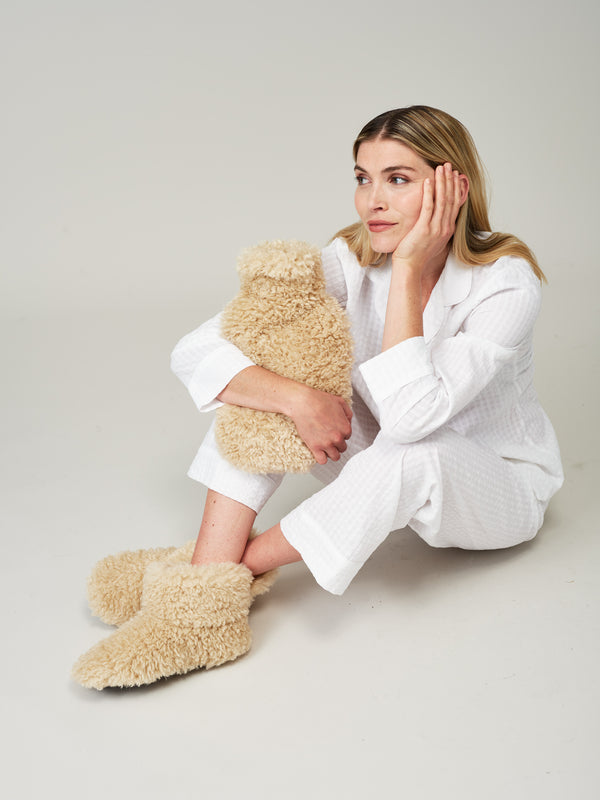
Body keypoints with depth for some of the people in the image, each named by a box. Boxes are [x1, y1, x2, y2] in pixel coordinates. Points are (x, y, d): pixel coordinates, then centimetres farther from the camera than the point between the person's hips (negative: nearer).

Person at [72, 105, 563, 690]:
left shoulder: (507, 284, -25)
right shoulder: (352, 259, -14)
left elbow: (409, 415, -40)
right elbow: (196, 353, -21)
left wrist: (409, 268, -35)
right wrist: (298, 400, -37)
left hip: (501, 487, -3)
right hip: (384, 472, 4)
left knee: (409, 455, -39)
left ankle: (242, 568, -18)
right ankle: (204, 589, -26)